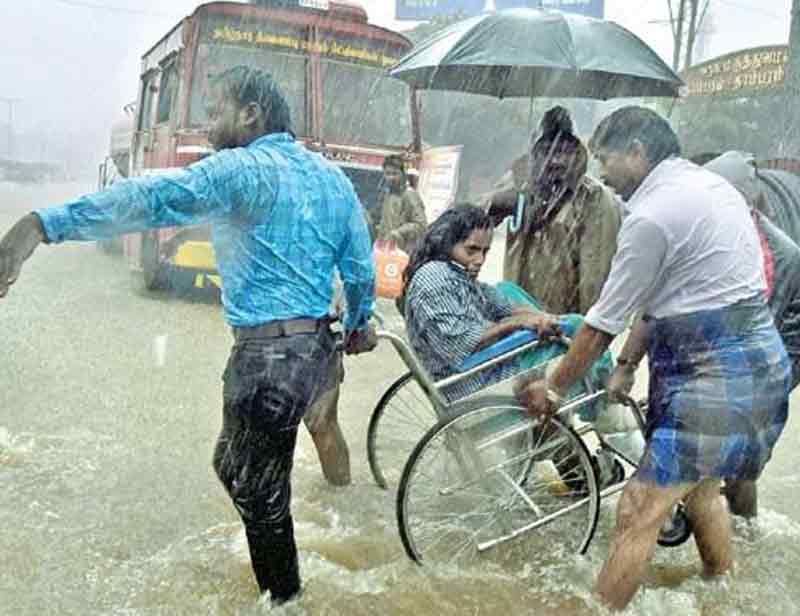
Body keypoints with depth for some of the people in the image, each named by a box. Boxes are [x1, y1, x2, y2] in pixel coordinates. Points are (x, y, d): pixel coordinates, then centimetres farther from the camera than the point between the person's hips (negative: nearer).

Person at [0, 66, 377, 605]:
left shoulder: (243, 168, -12)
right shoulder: (332, 175, 11)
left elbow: (155, 199, -29)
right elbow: (361, 265, 14)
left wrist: (45, 224, -38)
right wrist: (359, 322, 32)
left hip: (267, 353, -9)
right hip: (316, 346, 9)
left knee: (258, 490, 9)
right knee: (236, 467, 25)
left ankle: (282, 596, 26)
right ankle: (279, 583, 38)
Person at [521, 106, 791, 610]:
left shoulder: (653, 214, -18)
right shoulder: (707, 183, 12)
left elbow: (602, 324, -11)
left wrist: (554, 389, 1)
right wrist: (626, 366, 17)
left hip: (718, 374, -10)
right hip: (753, 358, 10)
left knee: (639, 513, -6)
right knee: (701, 485, 27)